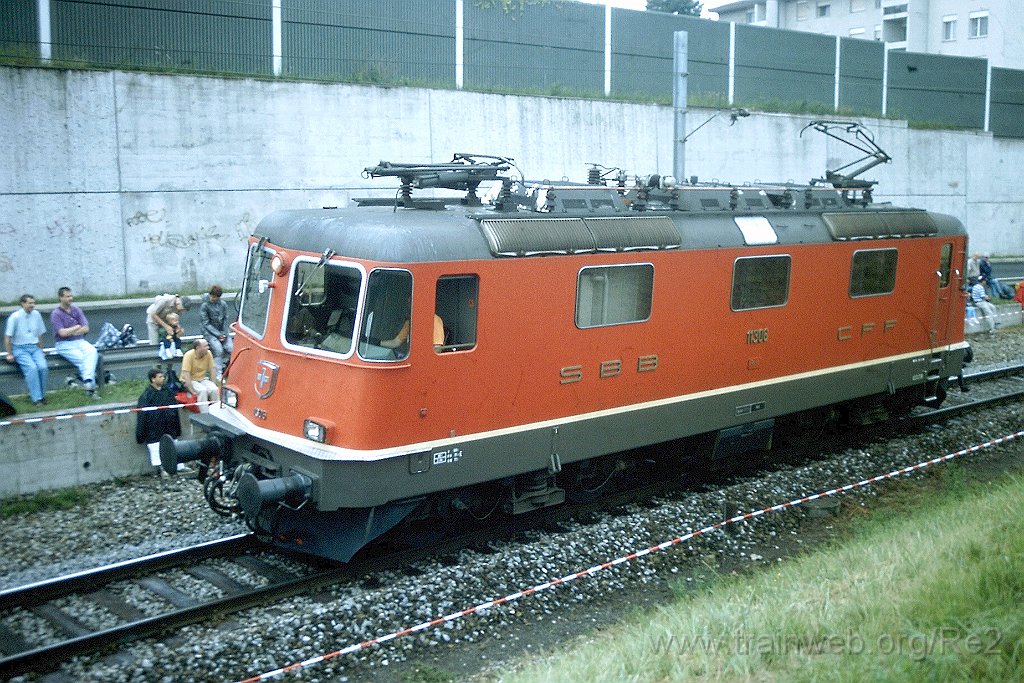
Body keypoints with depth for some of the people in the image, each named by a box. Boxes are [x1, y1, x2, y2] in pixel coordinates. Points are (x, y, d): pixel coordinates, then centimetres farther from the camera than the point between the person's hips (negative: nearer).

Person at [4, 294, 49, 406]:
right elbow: (7, 337, -5)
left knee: (43, 367, -24)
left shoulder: (36, 314, 5)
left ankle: (41, 395, -9)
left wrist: (40, 350, 13)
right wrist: (10, 354, -5)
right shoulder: (15, 317, -9)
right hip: (20, 349, -4)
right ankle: (36, 398, -26)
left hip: (34, 347, 4)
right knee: (32, 368, -29)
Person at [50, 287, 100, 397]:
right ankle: (91, 385, -28)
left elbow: (86, 329, 3)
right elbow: (62, 333, -14)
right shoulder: (56, 314, -4)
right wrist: (77, 327, -2)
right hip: (64, 344, -4)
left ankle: (88, 381, -43)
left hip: (79, 341, 4)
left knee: (92, 351, -28)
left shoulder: (76, 310, 10)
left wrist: (70, 332, -7)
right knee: (81, 358, -29)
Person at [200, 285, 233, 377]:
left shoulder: (223, 304, 1)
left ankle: (222, 365, 7)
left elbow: (225, 320, 5)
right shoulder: (204, 306, -9)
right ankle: (218, 374, -19)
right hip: (210, 332, -4)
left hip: (222, 331, 4)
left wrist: (224, 334, -10)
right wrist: (218, 335, -15)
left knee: (230, 348, -18)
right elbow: (206, 324, -10)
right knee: (218, 349, -25)